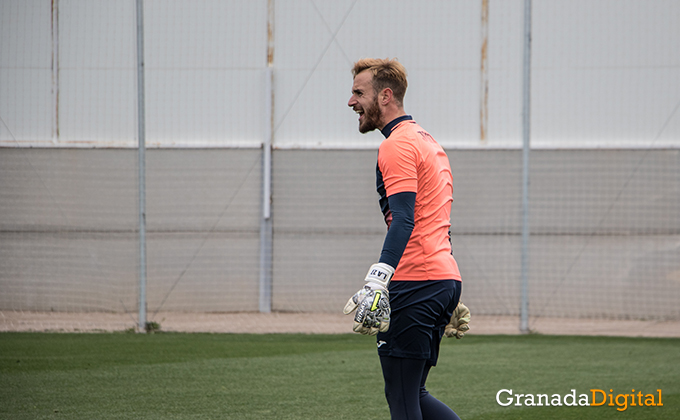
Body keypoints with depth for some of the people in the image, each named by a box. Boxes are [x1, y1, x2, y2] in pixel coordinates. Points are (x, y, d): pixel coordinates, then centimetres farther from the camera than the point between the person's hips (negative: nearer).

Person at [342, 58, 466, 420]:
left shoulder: (397, 145, -9)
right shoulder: (428, 142, 22)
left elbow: (403, 221, -22)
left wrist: (378, 280, -32)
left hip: (415, 285, -10)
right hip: (446, 278, 10)